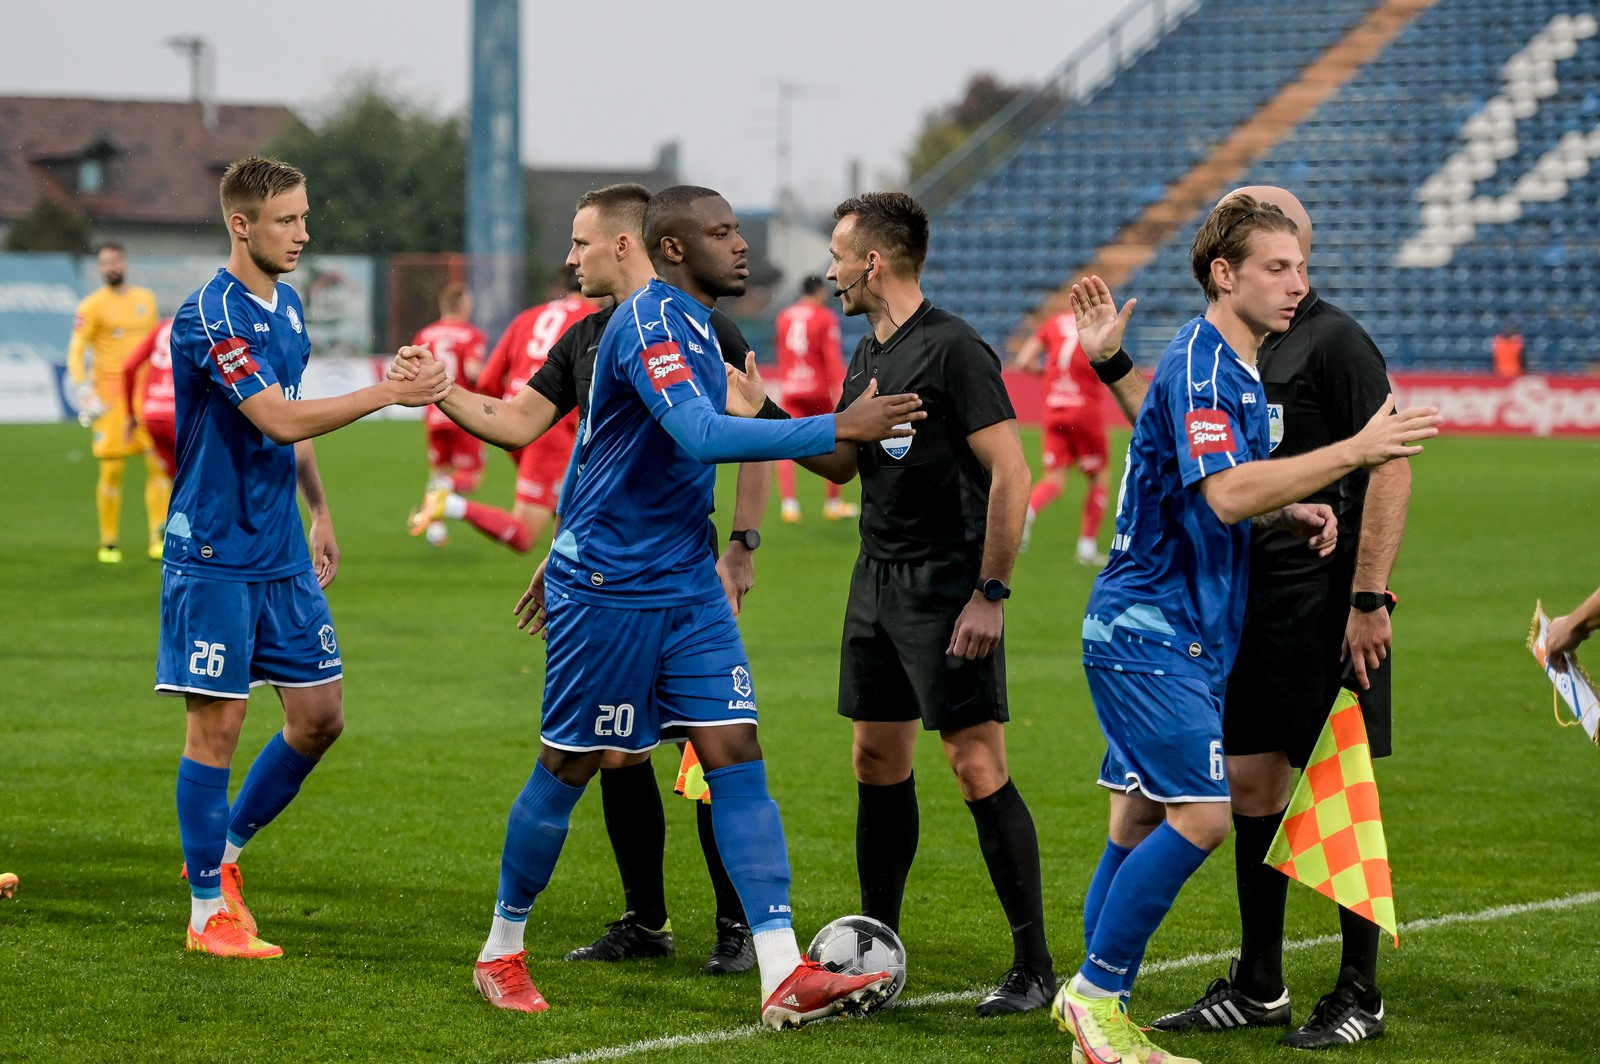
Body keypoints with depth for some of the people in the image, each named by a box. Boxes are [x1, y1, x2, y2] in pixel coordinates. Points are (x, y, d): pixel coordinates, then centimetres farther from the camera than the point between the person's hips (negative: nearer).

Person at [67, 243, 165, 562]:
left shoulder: (146, 299, 13)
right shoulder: (92, 306, -1)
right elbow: (76, 352, -6)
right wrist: (84, 392, -18)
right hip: (110, 397, -4)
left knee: (159, 464, -7)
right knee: (112, 470, -3)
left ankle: (159, 539, -6)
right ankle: (108, 544, 7)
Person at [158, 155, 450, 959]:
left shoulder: (286, 305, 11)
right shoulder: (210, 316, -17)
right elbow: (281, 420, -26)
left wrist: (320, 514, 24)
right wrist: (388, 393, -26)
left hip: (283, 554, 8)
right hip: (215, 553, -8)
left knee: (320, 715, 7)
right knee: (217, 722, -3)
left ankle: (224, 852, 24)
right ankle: (209, 910, 5)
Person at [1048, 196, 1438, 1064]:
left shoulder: (1237, 370, 16)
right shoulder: (1198, 366, -16)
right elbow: (1224, 494, -29)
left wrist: (1293, 513, 5)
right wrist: (1356, 451, -30)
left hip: (1189, 632, 10)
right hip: (1150, 632, -10)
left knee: (1140, 825, 10)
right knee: (1204, 813, -15)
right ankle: (1097, 994, -7)